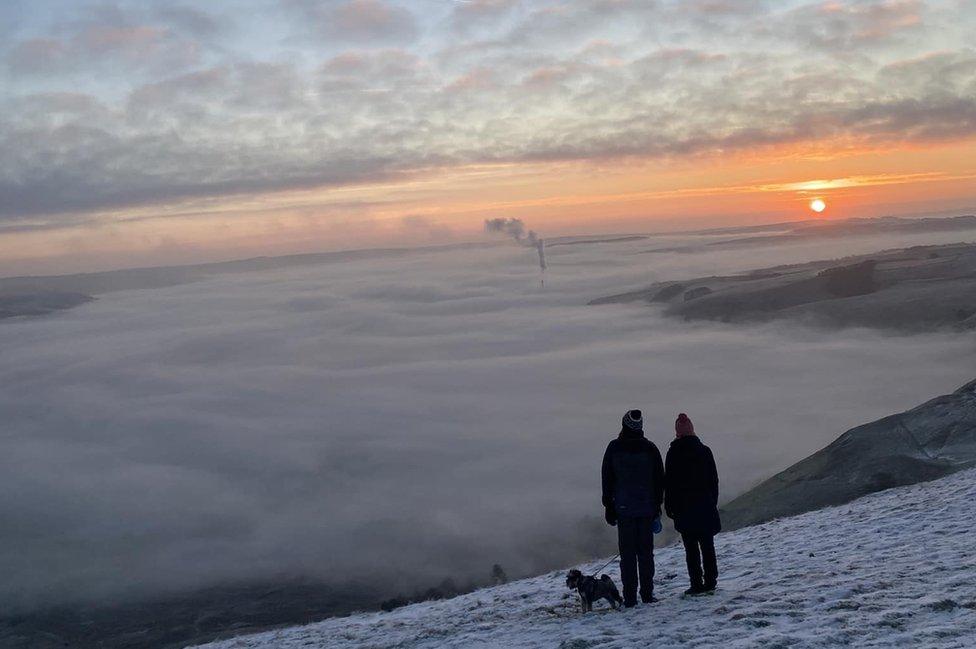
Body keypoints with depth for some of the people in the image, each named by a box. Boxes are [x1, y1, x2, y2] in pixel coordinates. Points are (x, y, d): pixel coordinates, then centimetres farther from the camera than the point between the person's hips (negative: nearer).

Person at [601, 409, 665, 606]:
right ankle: (647, 594, 9)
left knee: (627, 553, 1)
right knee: (646, 551, 8)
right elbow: (659, 479, 6)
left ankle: (630, 596, -1)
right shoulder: (650, 448, 1)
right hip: (647, 508, 2)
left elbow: (607, 479, 0)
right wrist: (657, 504, 13)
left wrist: (608, 507, 7)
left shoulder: (614, 448, -4)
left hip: (623, 507, -1)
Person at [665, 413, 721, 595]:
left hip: (683, 507, -3)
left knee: (691, 547, 1)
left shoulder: (674, 453, -7)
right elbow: (714, 479, 7)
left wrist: (669, 505, 2)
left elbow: (669, 482, -5)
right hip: (705, 505, 3)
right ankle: (710, 581, 10)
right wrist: (713, 502, 15)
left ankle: (697, 584, -1)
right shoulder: (705, 450, 2)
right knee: (707, 545, 10)